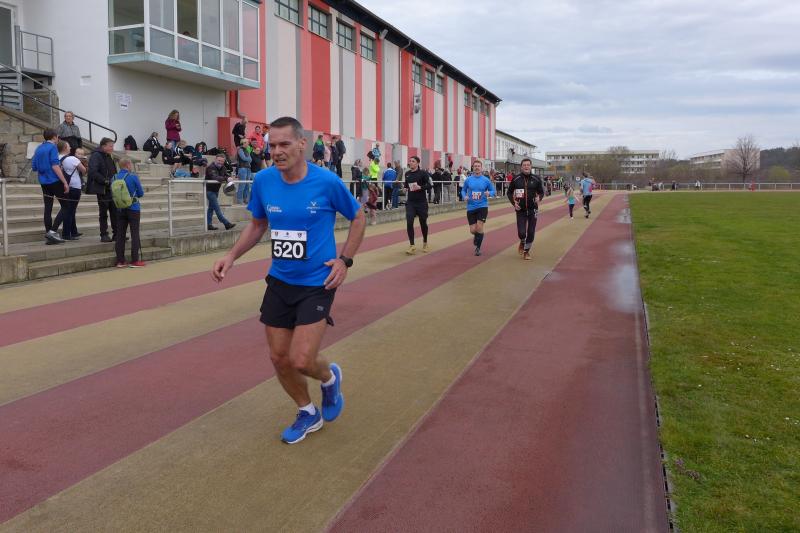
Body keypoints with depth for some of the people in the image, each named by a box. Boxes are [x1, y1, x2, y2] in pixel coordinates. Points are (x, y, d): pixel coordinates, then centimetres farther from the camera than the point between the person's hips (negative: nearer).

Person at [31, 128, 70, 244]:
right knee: (65, 206, 0)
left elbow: (34, 167, 14)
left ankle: (48, 231, 5)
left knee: (48, 207, 7)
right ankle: (52, 231, -9)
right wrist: (65, 182, -18)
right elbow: (55, 166, -16)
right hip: (55, 181, -7)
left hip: (43, 182, 7)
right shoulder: (52, 147, -8)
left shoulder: (38, 148, 13)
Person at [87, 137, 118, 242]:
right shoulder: (96, 156, -11)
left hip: (111, 189, 7)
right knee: (104, 213, 1)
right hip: (102, 190, -7)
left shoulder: (108, 157, 15)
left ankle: (116, 233, 12)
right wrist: (106, 181, -21)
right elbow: (93, 172, -21)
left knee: (115, 212, 6)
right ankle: (104, 235, 9)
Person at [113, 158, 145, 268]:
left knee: (120, 235, 7)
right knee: (135, 235, 1)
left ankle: (120, 261, 10)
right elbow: (141, 193, -4)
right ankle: (135, 261, 2)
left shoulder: (115, 178, 1)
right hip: (133, 208, -4)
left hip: (120, 209, 4)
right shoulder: (133, 177, -11)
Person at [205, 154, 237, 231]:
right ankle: (226, 224, -14)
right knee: (217, 208, -10)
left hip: (216, 190, 9)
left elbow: (227, 174, -7)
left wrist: (229, 178, -32)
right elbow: (215, 177, -38)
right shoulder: (211, 168, -22)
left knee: (211, 207, 12)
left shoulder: (223, 168, 4)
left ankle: (208, 225, 17)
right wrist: (226, 179, -52)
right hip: (209, 190, -9)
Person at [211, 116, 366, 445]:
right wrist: (232, 256, 0)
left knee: (301, 361, -12)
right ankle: (308, 413, 35)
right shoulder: (263, 181, -4)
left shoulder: (326, 182, -15)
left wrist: (345, 260, -7)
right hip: (279, 282, 5)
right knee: (279, 357, 9)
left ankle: (329, 376, 26)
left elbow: (358, 218, 2)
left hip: (317, 284, -4)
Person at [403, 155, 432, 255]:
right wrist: (406, 187, 3)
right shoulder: (407, 174, 8)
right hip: (410, 202, 3)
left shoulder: (423, 173, -5)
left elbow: (429, 186, -8)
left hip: (421, 202, -3)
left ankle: (425, 244, 31)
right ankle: (412, 246, -6)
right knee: (409, 223, -11)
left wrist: (420, 187, -23)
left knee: (423, 223, 10)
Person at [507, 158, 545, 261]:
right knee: (521, 233, -8)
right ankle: (522, 242, 29)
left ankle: (526, 251, 23)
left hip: (532, 210, 1)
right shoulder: (516, 179, -2)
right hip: (520, 210, -1)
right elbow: (509, 192, 9)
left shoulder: (536, 179, -1)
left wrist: (539, 198, -12)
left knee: (531, 233, 2)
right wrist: (513, 202, -6)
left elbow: (541, 192, 9)